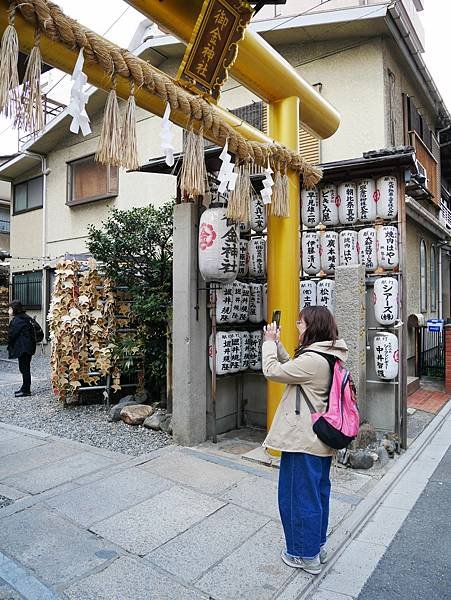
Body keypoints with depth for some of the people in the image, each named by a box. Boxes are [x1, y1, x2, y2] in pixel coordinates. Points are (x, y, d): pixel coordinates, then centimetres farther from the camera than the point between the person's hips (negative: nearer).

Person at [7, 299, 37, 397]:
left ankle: (26, 390, 4)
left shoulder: (17, 320, -15)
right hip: (28, 347, 10)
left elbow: (12, 334, -13)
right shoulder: (24, 318, 14)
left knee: (24, 368, -3)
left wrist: (10, 346, 5)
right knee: (25, 368, 15)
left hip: (23, 348, -10)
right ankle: (25, 388, 24)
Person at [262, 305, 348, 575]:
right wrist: (277, 343, 7)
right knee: (317, 493, 22)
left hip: (303, 440, -10)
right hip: (321, 439, 10)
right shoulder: (329, 357, 6)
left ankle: (305, 555, 24)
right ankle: (317, 546, 39)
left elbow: (273, 371, -19)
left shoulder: (313, 360, -25)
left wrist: (269, 342, -6)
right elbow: (291, 368, 13)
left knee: (299, 496, 8)